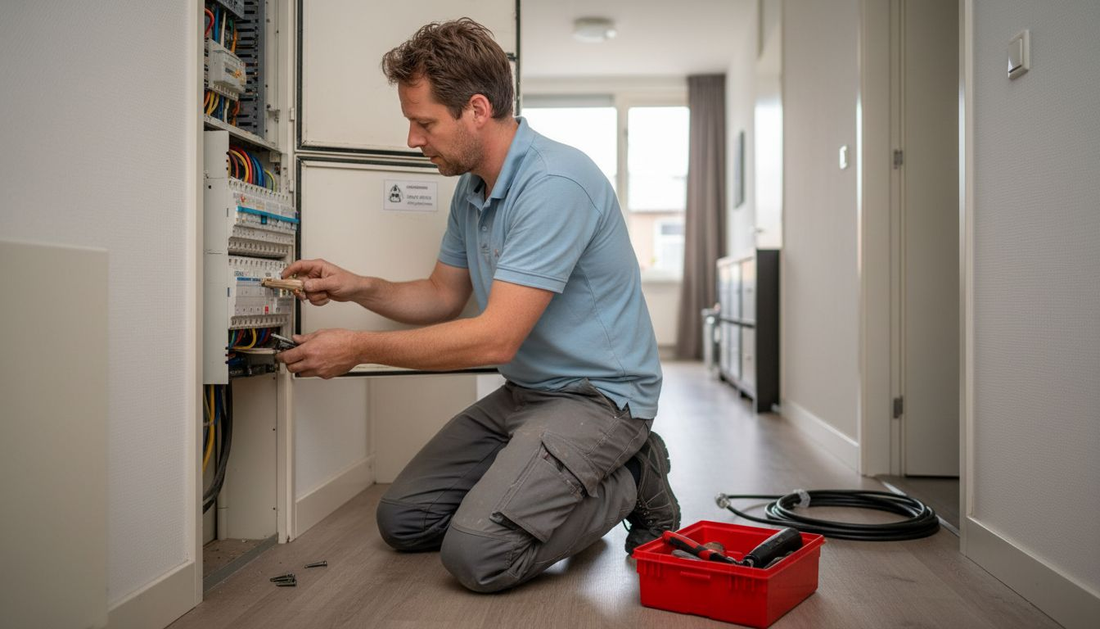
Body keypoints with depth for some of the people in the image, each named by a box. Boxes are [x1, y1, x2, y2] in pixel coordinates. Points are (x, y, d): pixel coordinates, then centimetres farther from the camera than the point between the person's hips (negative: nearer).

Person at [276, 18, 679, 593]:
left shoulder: (555, 184, -25)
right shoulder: (471, 189, 6)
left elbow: (496, 337, -28)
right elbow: (443, 297, 16)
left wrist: (359, 348, -20)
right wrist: (356, 287, -2)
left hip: (597, 395, -9)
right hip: (522, 392, 9)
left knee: (476, 553, -22)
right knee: (402, 520, 5)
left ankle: (631, 483, 0)